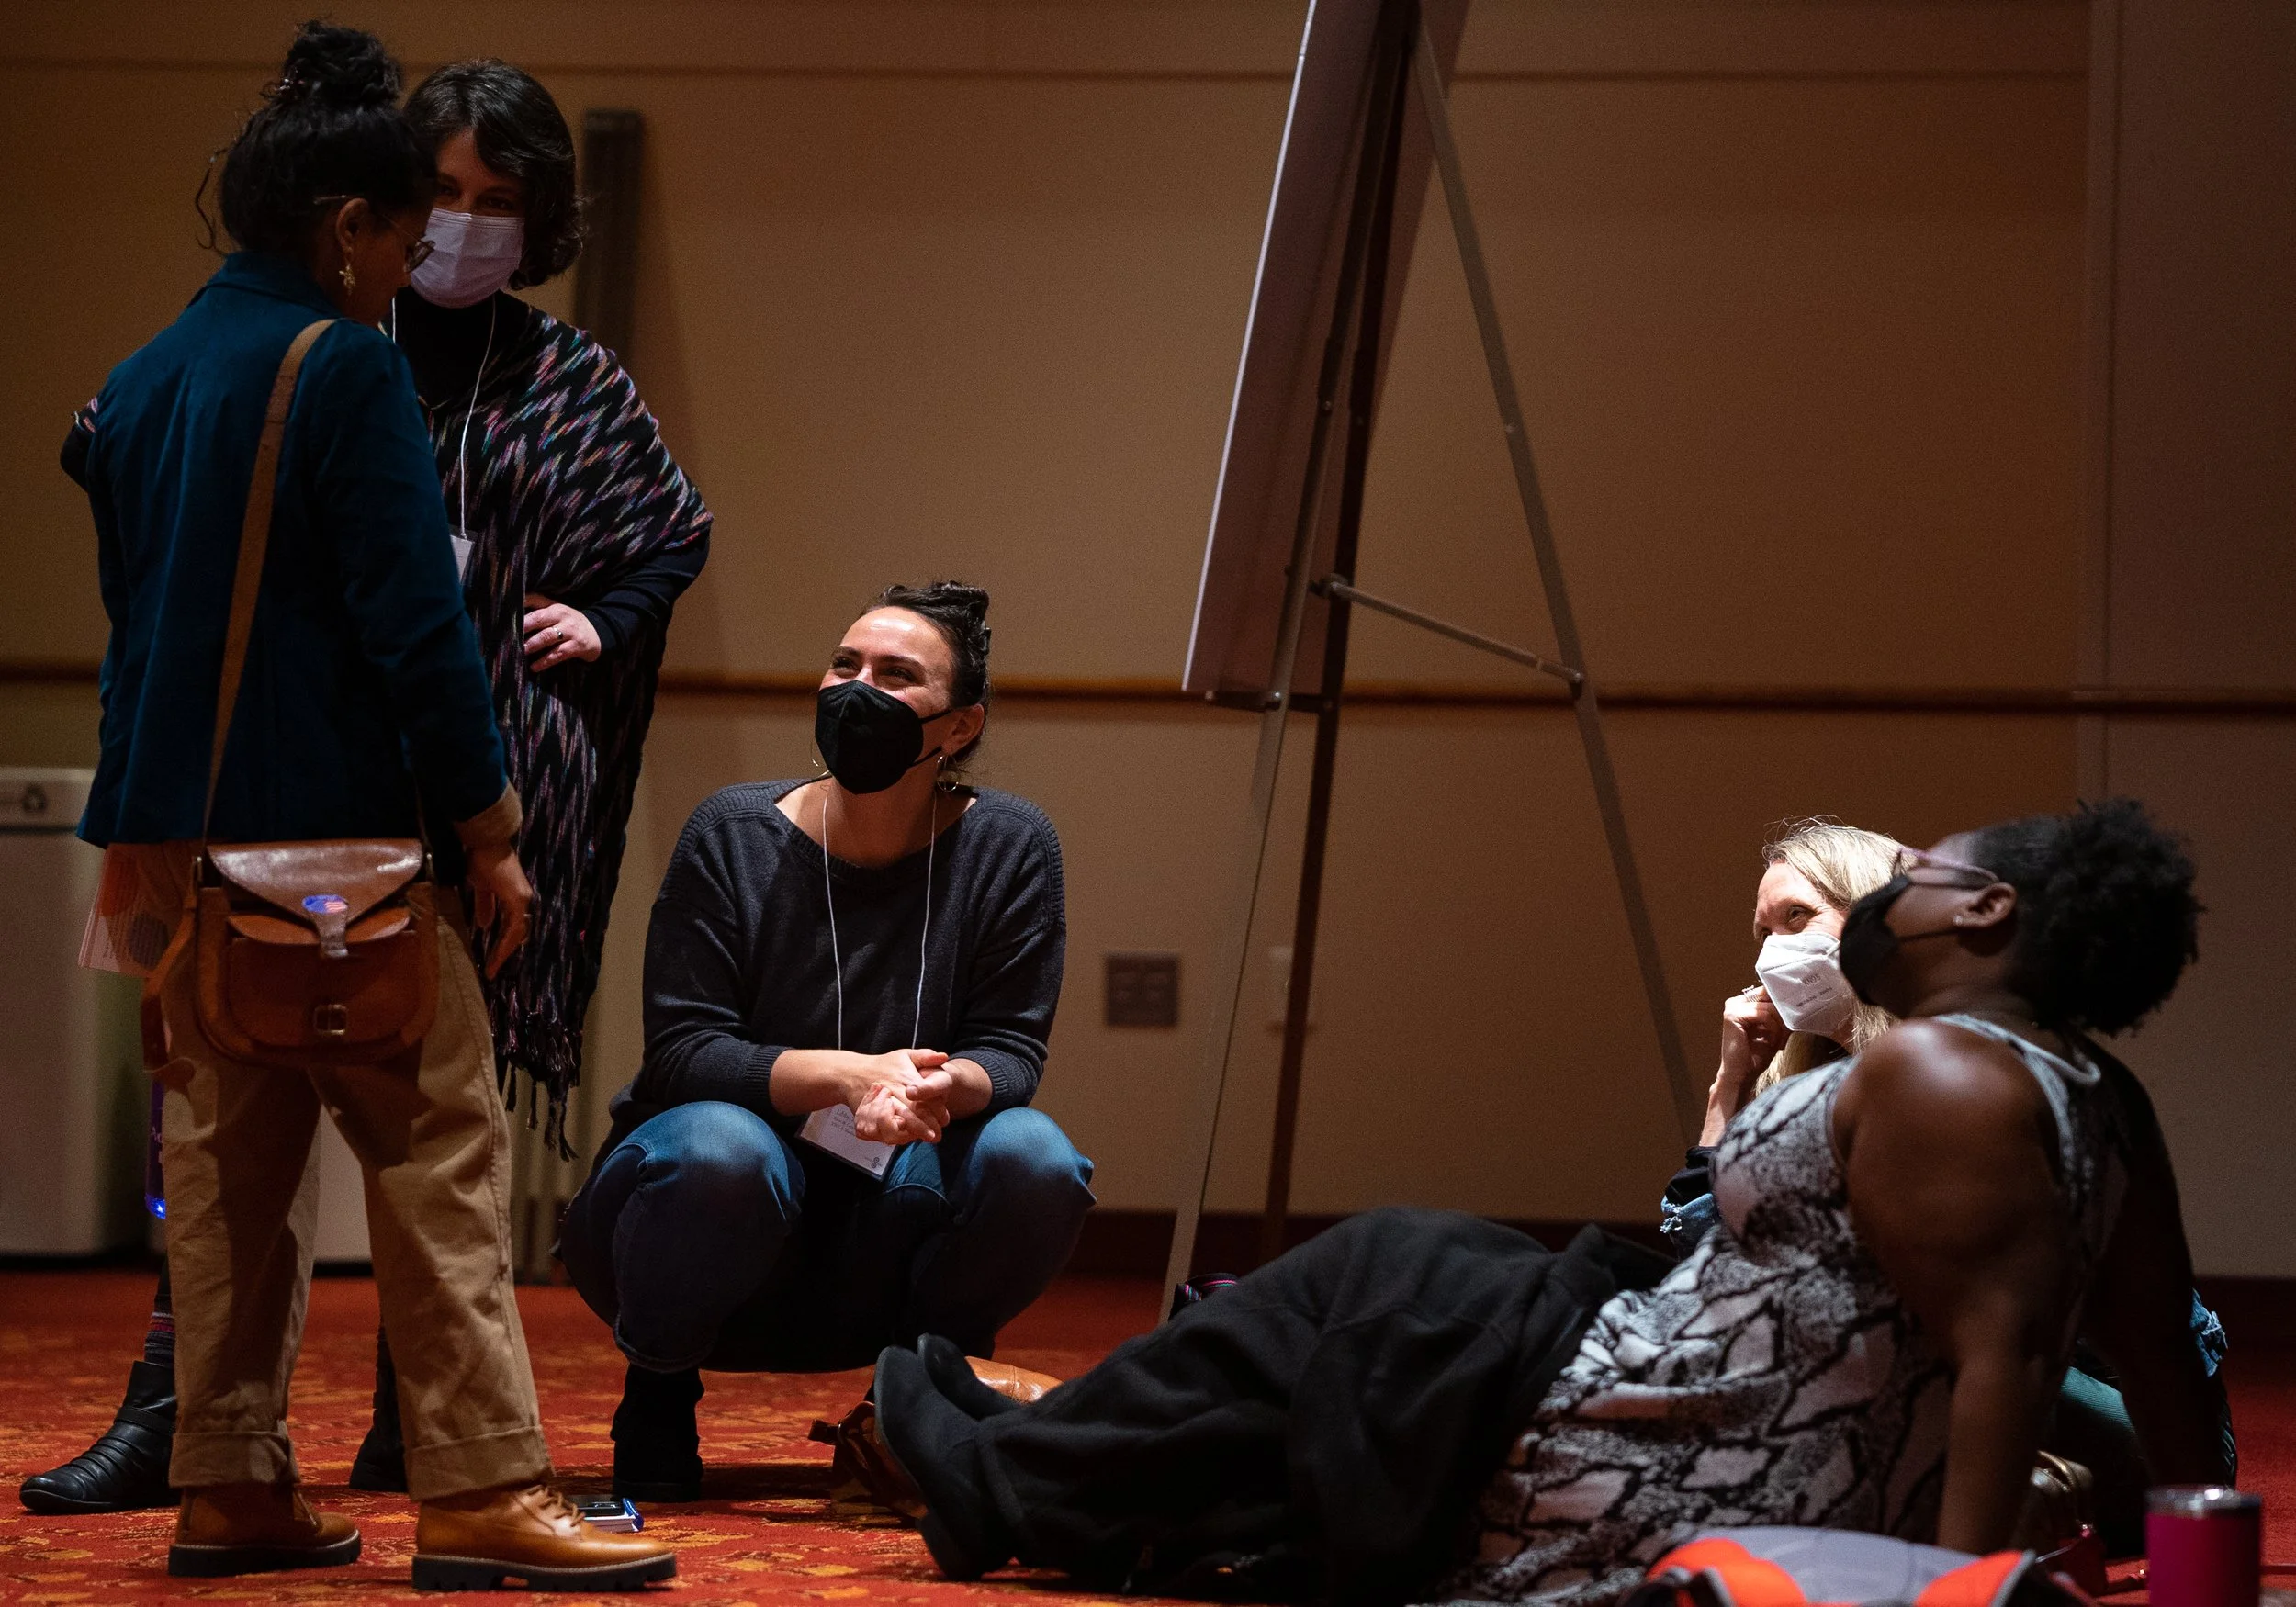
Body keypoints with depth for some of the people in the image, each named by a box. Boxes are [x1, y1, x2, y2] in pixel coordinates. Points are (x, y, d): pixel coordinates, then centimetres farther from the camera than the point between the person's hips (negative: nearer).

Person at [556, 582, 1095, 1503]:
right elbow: (680, 1052, -14)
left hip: (885, 1225, 2)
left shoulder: (1006, 847, -3)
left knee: (1034, 1160, -26)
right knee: (723, 1149, -36)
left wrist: (943, 1085, -32)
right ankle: (658, 1392, -6)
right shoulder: (733, 837, -8)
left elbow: (1011, 1050, -6)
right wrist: (848, 1075, -31)